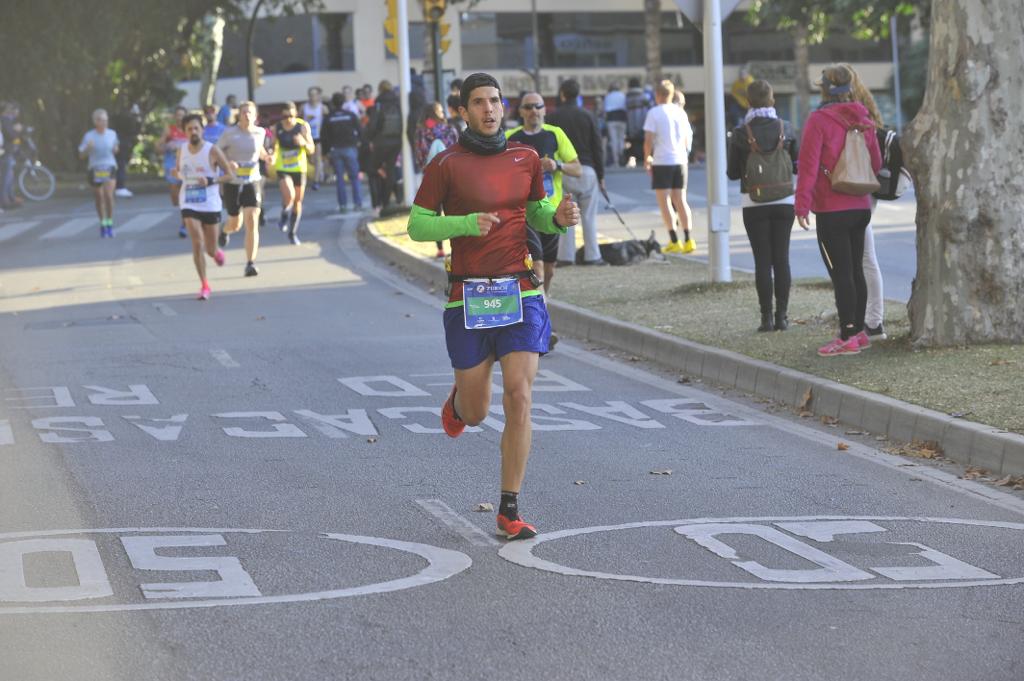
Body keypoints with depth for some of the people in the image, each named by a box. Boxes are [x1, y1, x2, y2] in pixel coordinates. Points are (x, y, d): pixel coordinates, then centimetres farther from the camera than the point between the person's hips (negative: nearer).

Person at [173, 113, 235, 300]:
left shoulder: (212, 151, -9)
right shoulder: (181, 152, 3)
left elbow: (230, 175, -7)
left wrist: (210, 181, -22)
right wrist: (177, 174, -5)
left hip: (210, 205, -2)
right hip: (189, 205, 2)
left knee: (210, 249, 7)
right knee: (197, 244, -15)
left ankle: (216, 253, 47)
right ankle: (204, 285, -4)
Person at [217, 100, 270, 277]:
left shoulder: (260, 132, 1)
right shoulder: (230, 133, -8)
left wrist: (266, 156, 1)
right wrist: (227, 163, -22)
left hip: (252, 182, 1)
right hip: (232, 183, -1)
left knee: (252, 222, -16)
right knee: (236, 224, 13)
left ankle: (250, 263, -14)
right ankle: (226, 230, 53)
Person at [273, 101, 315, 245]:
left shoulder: (303, 126, -3)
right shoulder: (277, 128, -3)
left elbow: (311, 150, 0)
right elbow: (274, 147, 7)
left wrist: (304, 143, -22)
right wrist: (272, 157, -15)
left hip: (299, 168, 2)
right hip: (283, 168, -2)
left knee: (298, 201, 7)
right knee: (288, 195, -23)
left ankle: (293, 233, 22)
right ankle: (284, 217, 8)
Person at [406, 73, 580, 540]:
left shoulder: (526, 158, 8)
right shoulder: (445, 165, -4)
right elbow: (417, 225, -2)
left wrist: (560, 218, -2)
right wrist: (467, 223, -18)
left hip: (520, 294, 2)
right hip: (468, 297, -2)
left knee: (519, 399, -10)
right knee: (476, 413, 7)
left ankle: (509, 510, -3)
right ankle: (459, 400, 48)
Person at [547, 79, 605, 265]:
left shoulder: (554, 117, -1)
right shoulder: (587, 116, 1)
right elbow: (597, 146, 2)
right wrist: (601, 175, 8)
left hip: (562, 171, 0)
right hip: (586, 169, 0)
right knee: (589, 215, 5)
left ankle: (566, 255, 2)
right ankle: (592, 256, 3)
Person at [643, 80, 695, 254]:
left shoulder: (654, 113, -7)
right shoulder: (681, 112, 8)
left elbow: (648, 140, -10)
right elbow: (687, 138, 12)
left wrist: (647, 159, 1)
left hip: (662, 161, -5)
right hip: (680, 160, 5)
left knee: (664, 201, 1)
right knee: (680, 200, 10)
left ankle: (674, 240, -5)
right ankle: (687, 239, 4)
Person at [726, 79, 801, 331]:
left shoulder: (741, 134, -8)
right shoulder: (785, 129, -3)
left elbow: (733, 173, -2)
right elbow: (799, 165, 5)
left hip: (754, 203, -2)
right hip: (784, 201, 2)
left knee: (762, 260, 2)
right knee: (782, 258, 6)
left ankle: (767, 317, 0)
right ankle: (782, 316, 4)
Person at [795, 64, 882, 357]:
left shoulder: (818, 120, -12)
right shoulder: (863, 120, 8)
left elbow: (808, 165, -16)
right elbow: (876, 163, 16)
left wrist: (802, 203, -14)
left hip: (832, 211, -7)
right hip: (861, 207, 7)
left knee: (840, 273, -5)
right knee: (856, 270, 16)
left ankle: (848, 337, -6)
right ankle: (858, 330, 22)